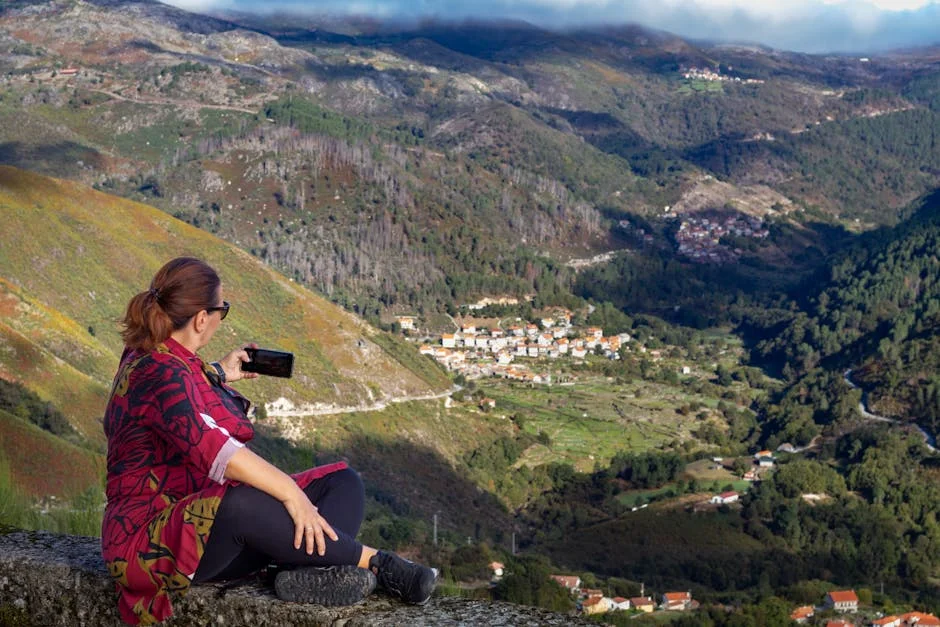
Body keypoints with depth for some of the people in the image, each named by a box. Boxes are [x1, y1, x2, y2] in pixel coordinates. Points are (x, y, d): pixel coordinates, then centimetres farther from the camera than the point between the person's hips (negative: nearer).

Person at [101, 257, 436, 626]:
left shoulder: (153, 356, 12)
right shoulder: (161, 375, -20)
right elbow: (213, 447, -35)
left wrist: (218, 375, 43)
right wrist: (290, 492, -36)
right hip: (155, 539, -10)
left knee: (343, 482, -2)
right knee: (242, 505, -43)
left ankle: (309, 573, -34)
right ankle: (375, 564, -30)